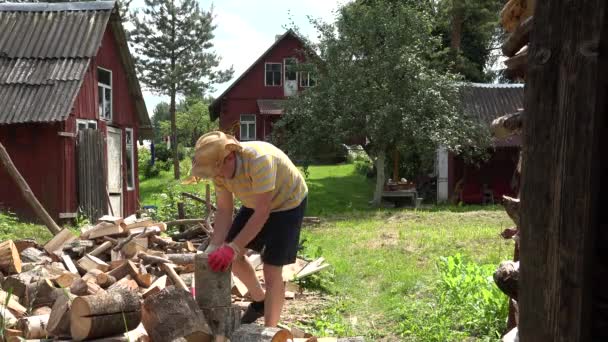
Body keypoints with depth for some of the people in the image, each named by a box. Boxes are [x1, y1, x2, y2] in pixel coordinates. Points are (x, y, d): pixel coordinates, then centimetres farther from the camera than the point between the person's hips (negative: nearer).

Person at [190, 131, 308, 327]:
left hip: (288, 204, -7)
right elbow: (224, 211, -14)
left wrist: (233, 248, -39)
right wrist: (214, 249, -25)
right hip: (256, 204, 7)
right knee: (231, 255, 5)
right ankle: (259, 301, 28)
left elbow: (262, 212, -38)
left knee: (272, 270, -10)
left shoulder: (259, 159, -39)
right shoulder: (220, 169, -18)